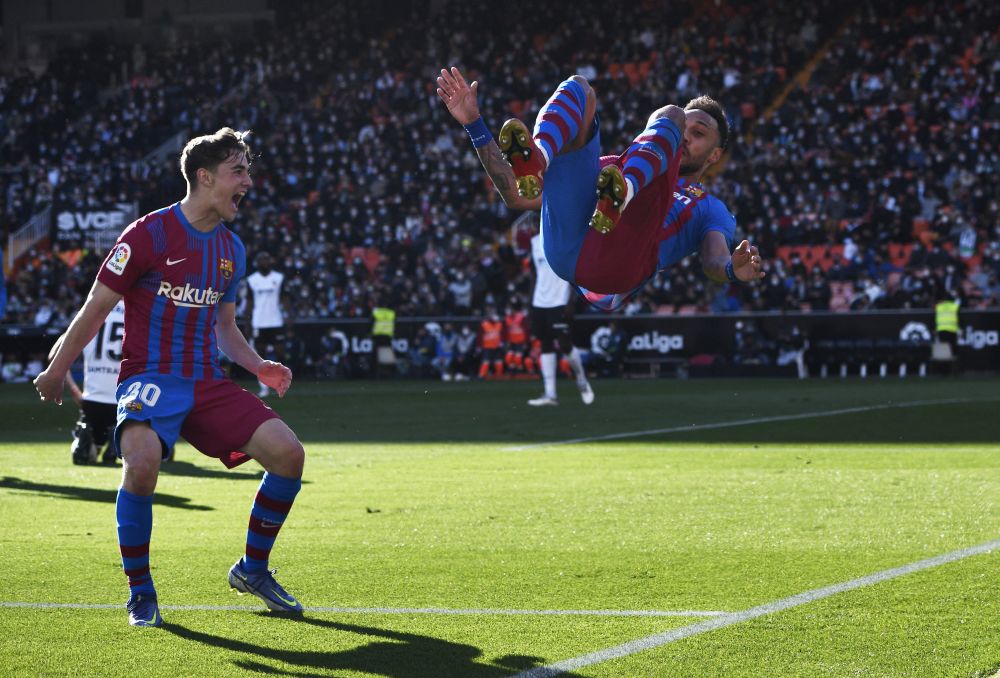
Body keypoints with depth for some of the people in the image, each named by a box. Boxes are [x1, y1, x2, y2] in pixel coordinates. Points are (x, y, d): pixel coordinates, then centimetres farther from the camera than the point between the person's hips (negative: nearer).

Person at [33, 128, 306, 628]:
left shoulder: (232, 248, 12)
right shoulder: (149, 234, -8)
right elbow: (96, 308, -3)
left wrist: (260, 367, 7)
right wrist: (55, 373, 0)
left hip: (209, 384, 6)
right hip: (149, 378, -6)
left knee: (288, 453, -10)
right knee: (142, 461, -34)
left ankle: (252, 569, 12)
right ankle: (139, 591, -13)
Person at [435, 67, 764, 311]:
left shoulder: (711, 209, 35)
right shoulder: (613, 166, 42)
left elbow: (714, 260, 9)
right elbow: (517, 197, 32)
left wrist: (733, 269, -18)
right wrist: (475, 125, 25)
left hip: (620, 262, -3)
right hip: (565, 245, 3)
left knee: (672, 115, -1)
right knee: (578, 88, 6)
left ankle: (620, 197, -31)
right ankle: (535, 161, -29)